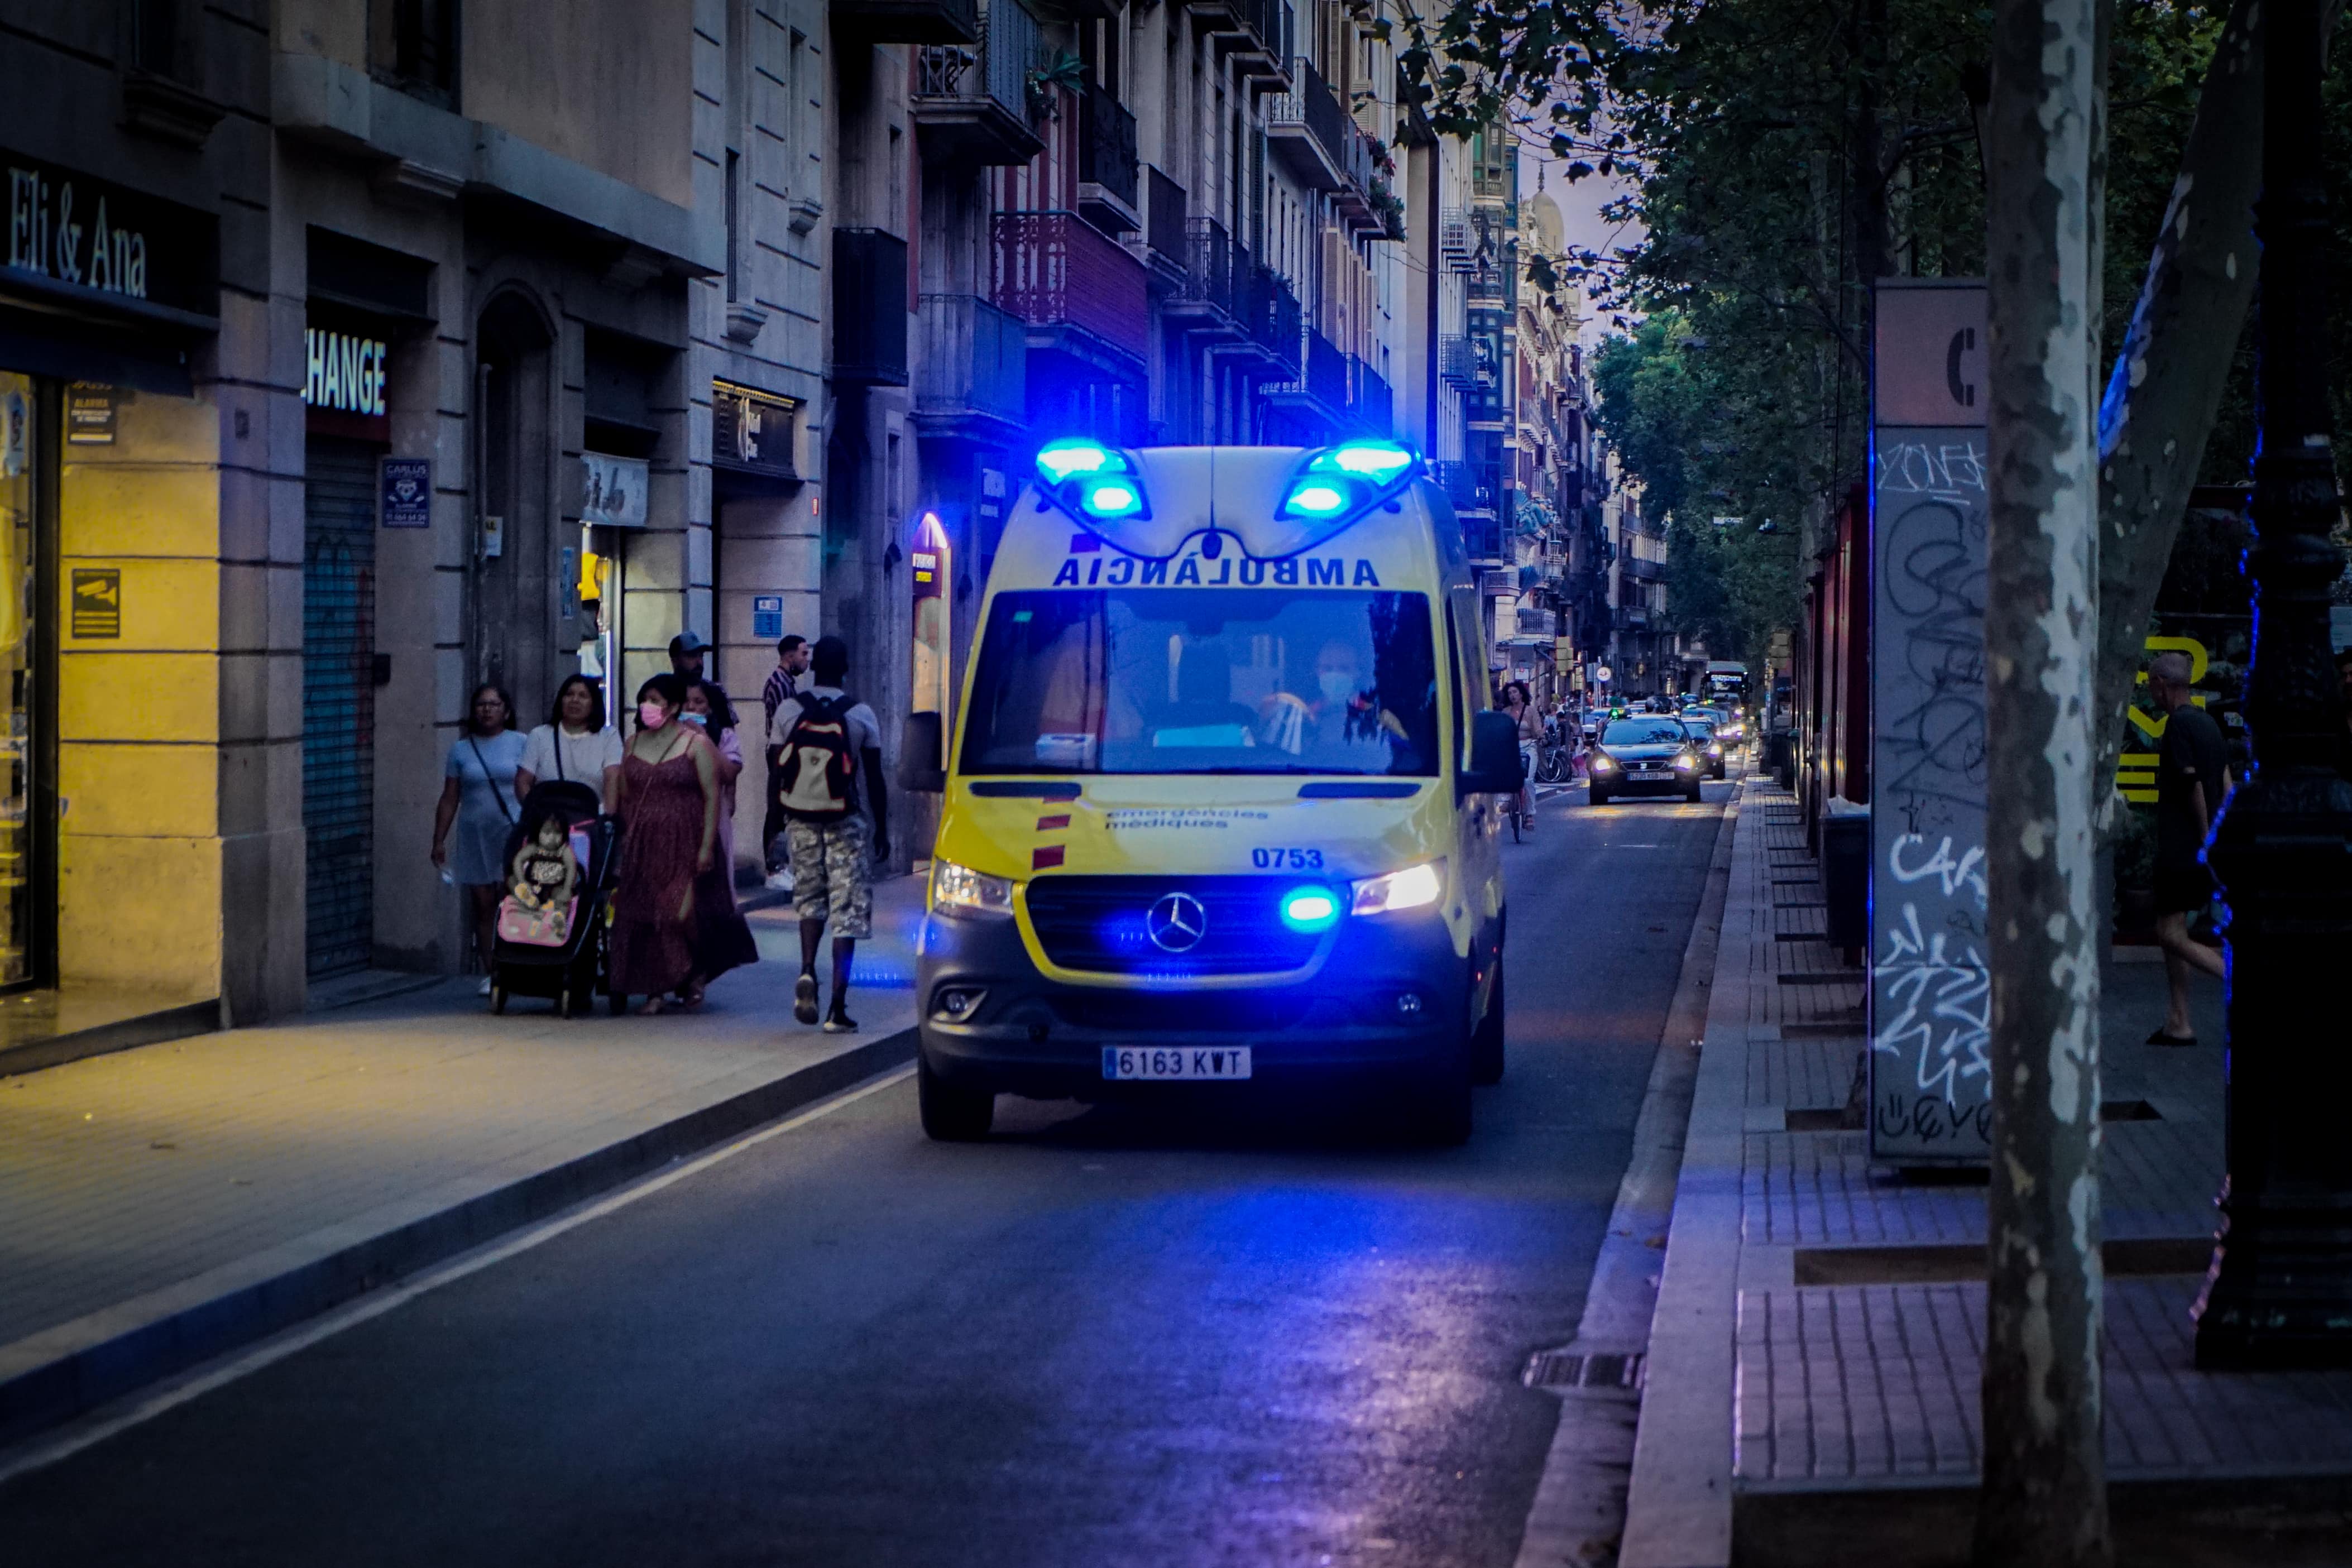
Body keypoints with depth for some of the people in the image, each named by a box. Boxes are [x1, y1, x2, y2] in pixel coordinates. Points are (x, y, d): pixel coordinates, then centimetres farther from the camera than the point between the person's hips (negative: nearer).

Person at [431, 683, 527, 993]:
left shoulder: (520, 744, 5)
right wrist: (439, 840, 8)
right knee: (483, 906, 1)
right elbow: (449, 799, 13)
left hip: (513, 833, -2)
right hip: (475, 836, 3)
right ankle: (489, 973, 5)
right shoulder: (461, 750, 12)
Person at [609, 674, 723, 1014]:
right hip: (641, 844, 5)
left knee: (682, 912, -10)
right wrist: (622, 841, 9)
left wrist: (707, 846, -12)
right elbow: (624, 795, 15)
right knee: (642, 916, -2)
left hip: (682, 843, -5)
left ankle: (694, 974, 13)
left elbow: (712, 797, -6)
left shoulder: (696, 744, -2)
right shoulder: (634, 743, 13)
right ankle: (655, 990, 3)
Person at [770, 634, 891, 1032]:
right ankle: (837, 1006, -3)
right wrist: (881, 830, 9)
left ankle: (807, 970, -4)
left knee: (810, 897, 20)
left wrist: (775, 821, 12)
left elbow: (776, 775, 1)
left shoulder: (788, 710, -1)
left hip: (800, 819, 2)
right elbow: (875, 779, -1)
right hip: (846, 823, -2)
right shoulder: (861, 715, -4)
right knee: (848, 908, 2)